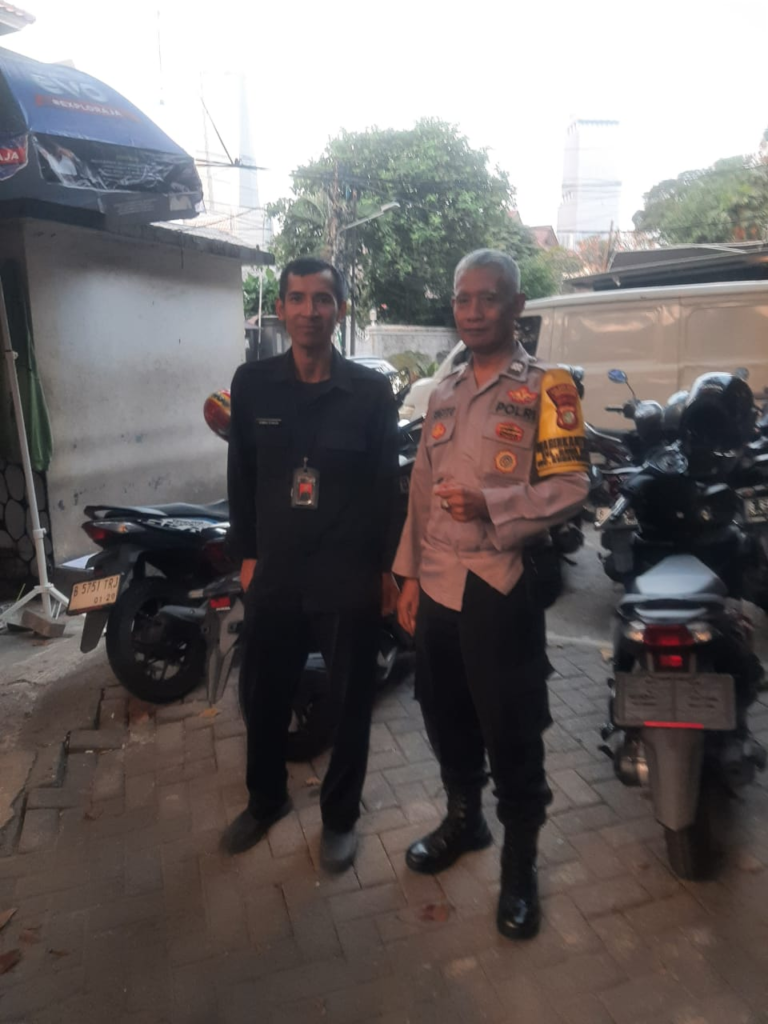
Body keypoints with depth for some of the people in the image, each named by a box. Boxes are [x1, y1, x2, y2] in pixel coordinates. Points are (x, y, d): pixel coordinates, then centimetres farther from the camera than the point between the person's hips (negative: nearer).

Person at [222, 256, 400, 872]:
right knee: (263, 697, 17)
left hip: (350, 577, -2)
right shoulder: (252, 383, 1)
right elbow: (241, 476, 7)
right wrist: (247, 553, 5)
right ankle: (266, 799, 43)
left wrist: (387, 567, -1)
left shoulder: (372, 390, -4)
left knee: (351, 703, 12)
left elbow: (387, 485, 0)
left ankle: (340, 814, 35)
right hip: (274, 573, 2)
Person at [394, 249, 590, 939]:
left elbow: (571, 486, -13)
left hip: (502, 586, -6)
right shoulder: (443, 392, 14)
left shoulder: (547, 387, -5)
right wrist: (410, 575, 10)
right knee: (445, 716, 19)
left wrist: (492, 507, -27)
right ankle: (463, 818, 42)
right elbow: (421, 491, 14)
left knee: (512, 733, 5)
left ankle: (520, 863, 26)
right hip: (437, 585, 6)